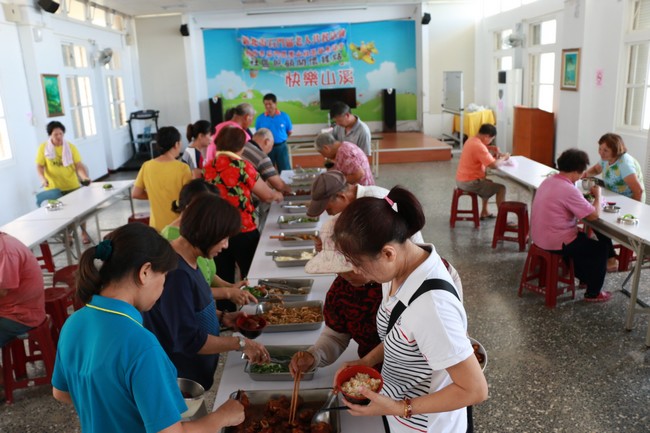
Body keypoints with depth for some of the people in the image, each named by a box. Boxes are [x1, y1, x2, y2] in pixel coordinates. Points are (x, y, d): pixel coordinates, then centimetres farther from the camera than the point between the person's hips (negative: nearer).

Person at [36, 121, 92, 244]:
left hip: (72, 186, 0)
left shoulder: (70, 147, -4)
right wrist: (43, 178, -22)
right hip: (54, 188, 0)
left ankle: (83, 232, 26)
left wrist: (84, 177, -26)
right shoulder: (43, 147, -4)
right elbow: (39, 166, -3)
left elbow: (79, 165, -9)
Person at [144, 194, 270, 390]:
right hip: (178, 382, -9)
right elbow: (189, 340, -27)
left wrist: (221, 317, 1)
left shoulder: (187, 262, -1)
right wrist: (240, 343, -20)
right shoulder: (176, 273, -29)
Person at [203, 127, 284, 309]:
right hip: (244, 232, -4)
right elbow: (267, 195, -4)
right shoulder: (242, 166, -12)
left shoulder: (208, 167, 0)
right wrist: (277, 195, 18)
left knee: (223, 281, 15)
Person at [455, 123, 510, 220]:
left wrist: (495, 156, 4)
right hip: (470, 182, -10)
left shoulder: (471, 141, 9)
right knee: (501, 188, -4)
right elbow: (493, 165, -26)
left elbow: (484, 159, 19)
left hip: (461, 180, 10)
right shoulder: (479, 146, -22)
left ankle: (484, 212, 36)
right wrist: (503, 158, -8)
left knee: (488, 183, 33)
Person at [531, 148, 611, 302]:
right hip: (556, 243, -9)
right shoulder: (569, 190, -26)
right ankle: (593, 293, 21)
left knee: (582, 238, 33)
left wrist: (585, 196, 6)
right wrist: (598, 196, -4)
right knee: (600, 247, 10)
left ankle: (584, 277, 46)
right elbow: (594, 215, -21)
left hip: (540, 236, 9)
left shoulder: (548, 181, 1)